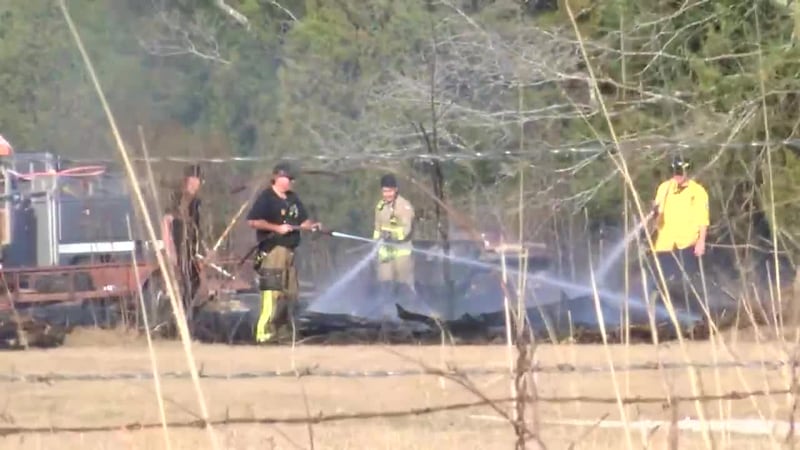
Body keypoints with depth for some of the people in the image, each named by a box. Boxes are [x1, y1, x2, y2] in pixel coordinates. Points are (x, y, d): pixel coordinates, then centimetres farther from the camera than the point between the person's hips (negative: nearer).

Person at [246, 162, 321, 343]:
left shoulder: (293, 199, 16)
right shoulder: (266, 198, -7)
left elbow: (302, 220, 21)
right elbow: (252, 221, -15)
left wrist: (312, 226, -1)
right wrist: (277, 228, -18)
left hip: (289, 250, 9)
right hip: (272, 251, -9)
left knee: (291, 293, 12)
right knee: (273, 293, -15)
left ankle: (283, 329, 21)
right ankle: (265, 332, -14)